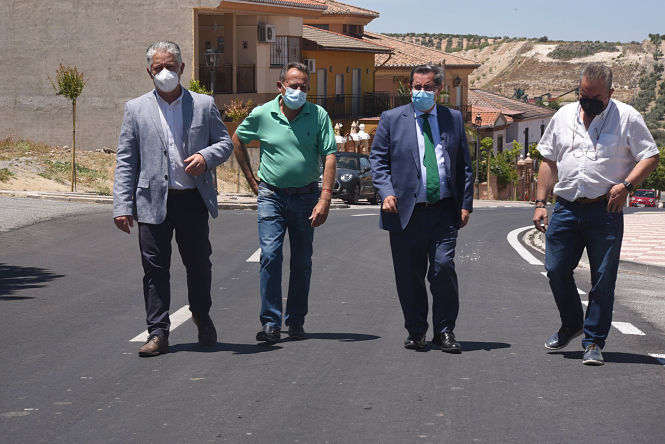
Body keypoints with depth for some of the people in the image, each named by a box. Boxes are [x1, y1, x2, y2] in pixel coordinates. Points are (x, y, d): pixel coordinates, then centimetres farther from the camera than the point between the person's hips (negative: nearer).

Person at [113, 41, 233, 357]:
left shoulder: (204, 105, 7)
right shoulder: (136, 109, 5)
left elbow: (225, 143, 11)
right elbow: (125, 161, 3)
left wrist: (206, 156, -12)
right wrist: (122, 206, -5)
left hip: (193, 199, 1)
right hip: (154, 201, -1)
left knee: (199, 264, 10)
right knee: (155, 268, 0)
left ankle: (202, 318, 34)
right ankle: (157, 333, 7)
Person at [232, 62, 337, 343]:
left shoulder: (318, 116, -4)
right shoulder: (262, 115, -1)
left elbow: (329, 156, -8)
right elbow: (237, 141, 16)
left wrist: (325, 198, -17)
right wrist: (252, 181, 13)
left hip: (306, 196, 1)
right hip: (272, 195, -1)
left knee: (302, 262, 7)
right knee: (270, 255, -12)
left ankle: (296, 320, 19)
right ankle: (271, 323, -10)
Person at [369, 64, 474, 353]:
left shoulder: (454, 119, 11)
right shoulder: (392, 119, 6)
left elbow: (464, 165, 14)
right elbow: (377, 159, 5)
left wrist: (466, 204, 6)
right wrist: (387, 192, -11)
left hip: (444, 212, 0)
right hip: (406, 210, 0)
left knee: (444, 267, -10)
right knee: (409, 275, 4)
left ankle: (444, 331, 2)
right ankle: (416, 332, 19)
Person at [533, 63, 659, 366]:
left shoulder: (627, 118, 0)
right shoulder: (564, 116, 12)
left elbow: (650, 157, -1)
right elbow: (548, 161, 15)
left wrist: (626, 184, -16)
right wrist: (540, 203, 9)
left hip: (605, 211, -3)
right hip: (565, 208, 4)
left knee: (603, 280, -1)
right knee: (556, 269, 4)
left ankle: (594, 342, 8)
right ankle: (571, 324, 29)